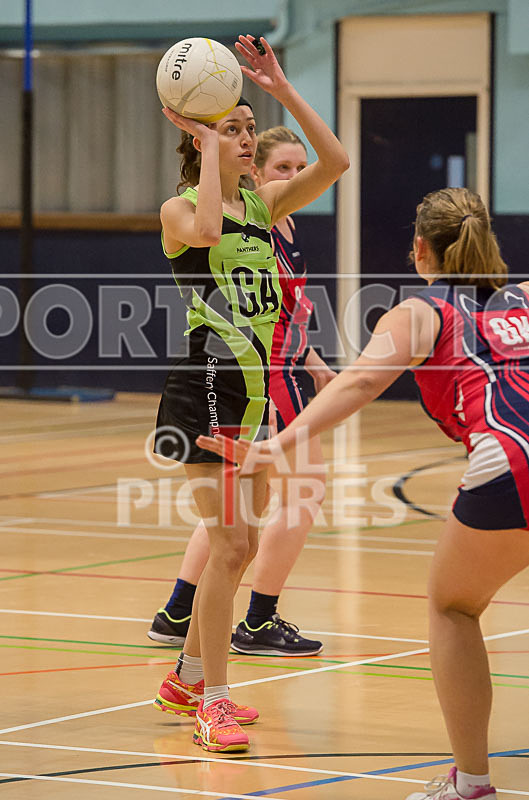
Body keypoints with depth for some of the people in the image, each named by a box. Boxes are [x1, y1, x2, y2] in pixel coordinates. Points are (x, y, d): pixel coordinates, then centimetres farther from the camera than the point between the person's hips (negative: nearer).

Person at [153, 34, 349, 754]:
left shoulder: (263, 204, 12)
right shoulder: (179, 210, -5)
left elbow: (335, 162, -1)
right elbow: (205, 230, -29)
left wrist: (282, 89, -6)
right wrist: (209, 145, -19)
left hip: (256, 393, 7)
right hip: (207, 390, -7)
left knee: (241, 546, 13)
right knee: (230, 544, -13)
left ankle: (189, 677, 29)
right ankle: (213, 705, -8)